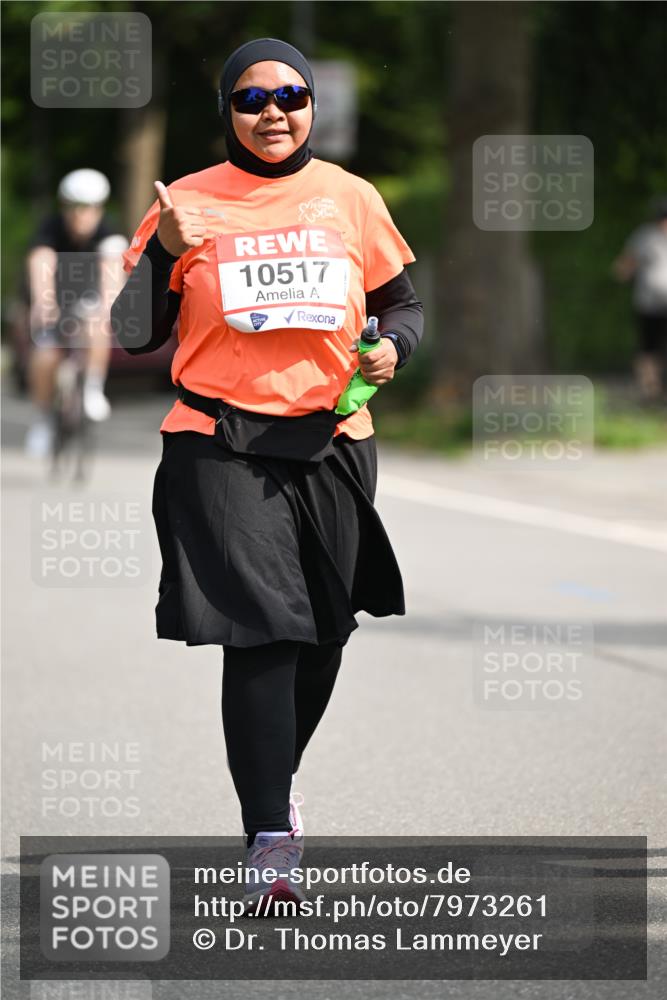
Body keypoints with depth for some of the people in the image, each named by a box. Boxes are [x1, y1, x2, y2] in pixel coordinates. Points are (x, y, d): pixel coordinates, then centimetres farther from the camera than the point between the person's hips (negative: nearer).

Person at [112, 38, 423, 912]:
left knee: (323, 633, 12)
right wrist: (164, 254, -15)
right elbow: (132, 336, 1)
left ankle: (274, 780, 39)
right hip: (222, 446, -3)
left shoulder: (351, 199, 7)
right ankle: (269, 841, -15)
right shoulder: (188, 203, 0)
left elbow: (402, 304, 16)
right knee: (260, 631, -14)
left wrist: (391, 347, -6)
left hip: (331, 443, 3)